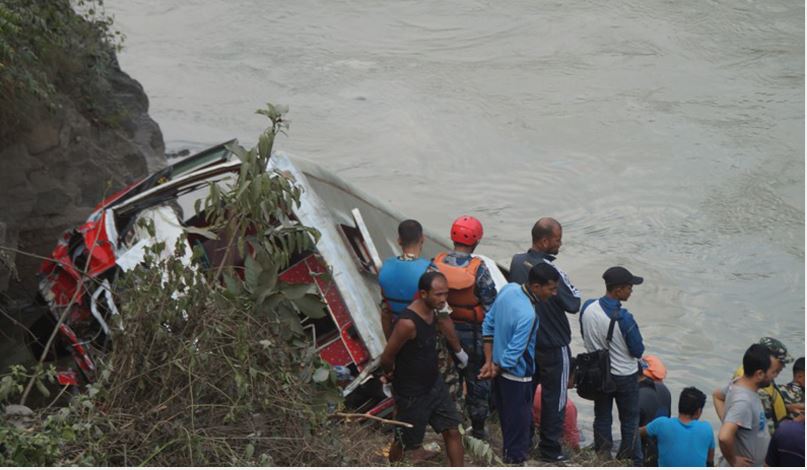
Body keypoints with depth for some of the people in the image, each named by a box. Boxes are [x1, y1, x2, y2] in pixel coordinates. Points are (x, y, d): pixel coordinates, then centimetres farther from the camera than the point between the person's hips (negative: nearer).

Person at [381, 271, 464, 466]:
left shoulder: (432, 312, -4)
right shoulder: (408, 323, -31)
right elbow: (386, 358, -20)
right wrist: (392, 374, -1)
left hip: (434, 384, 7)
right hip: (411, 394, -7)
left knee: (452, 431, 7)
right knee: (405, 443, 11)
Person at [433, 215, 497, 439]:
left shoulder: (436, 263, -10)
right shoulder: (479, 269, -19)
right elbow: (491, 305, -15)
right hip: (472, 333, -3)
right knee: (477, 379, 12)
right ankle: (478, 427, 21)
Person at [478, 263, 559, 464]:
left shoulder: (509, 289, -9)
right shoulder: (527, 315, -34)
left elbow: (488, 324, 1)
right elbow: (512, 354, -28)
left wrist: (489, 362, 3)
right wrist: (495, 369, -8)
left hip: (501, 372, 8)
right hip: (517, 376, -8)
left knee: (506, 415, 25)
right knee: (519, 418, 10)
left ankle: (508, 452, 42)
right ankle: (516, 458, 24)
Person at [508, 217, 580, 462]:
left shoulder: (517, 261, -6)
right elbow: (574, 303, -17)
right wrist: (571, 289, -1)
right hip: (553, 345, -7)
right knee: (554, 397, 7)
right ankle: (550, 449, 15)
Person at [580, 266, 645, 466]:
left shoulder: (588, 307, -13)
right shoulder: (623, 319, -30)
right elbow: (638, 350, -18)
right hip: (624, 376, -5)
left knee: (602, 417, 19)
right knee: (630, 421, 13)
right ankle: (632, 463, 24)